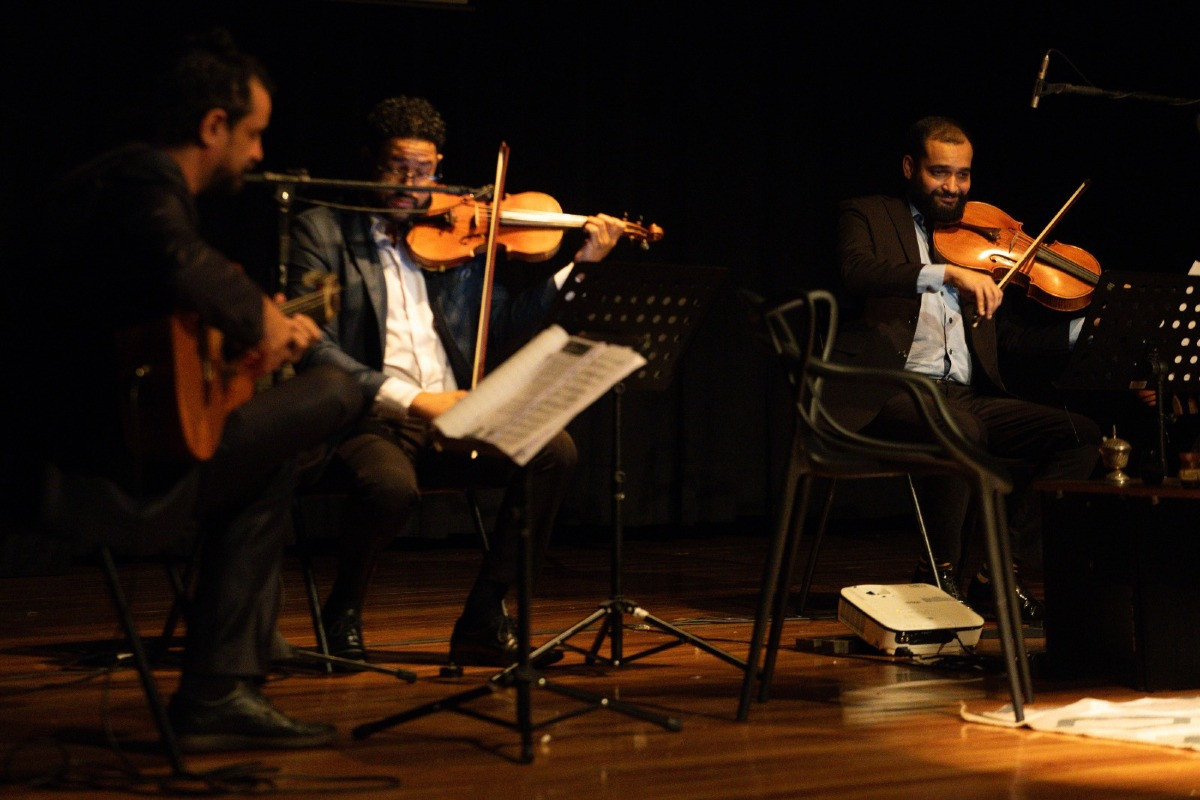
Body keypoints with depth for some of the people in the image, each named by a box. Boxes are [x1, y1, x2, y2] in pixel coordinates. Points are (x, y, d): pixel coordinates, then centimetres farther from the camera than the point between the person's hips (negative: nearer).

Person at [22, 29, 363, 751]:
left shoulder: (109, 176, 20)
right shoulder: (146, 179, -13)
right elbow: (181, 266, -35)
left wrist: (263, 326, 18)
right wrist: (258, 314, -16)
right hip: (132, 460, -11)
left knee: (272, 462, 28)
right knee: (339, 391, -5)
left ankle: (215, 696, 20)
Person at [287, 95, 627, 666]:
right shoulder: (322, 230, 2)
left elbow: (509, 328, 15)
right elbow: (313, 348, -10)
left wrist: (578, 262, 4)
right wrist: (409, 398, -21)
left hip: (448, 416, 5)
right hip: (369, 416, -5)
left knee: (554, 449, -19)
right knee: (391, 484, -37)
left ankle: (484, 619, -7)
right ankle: (343, 614, -4)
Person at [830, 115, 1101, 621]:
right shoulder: (869, 216, 10)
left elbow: (1010, 334, 16)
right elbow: (856, 274, -13)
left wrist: (1093, 321, 2)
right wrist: (947, 272, -24)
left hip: (967, 398, 6)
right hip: (890, 391, -6)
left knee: (1078, 433, -12)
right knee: (959, 430, -36)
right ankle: (938, 572, -15)